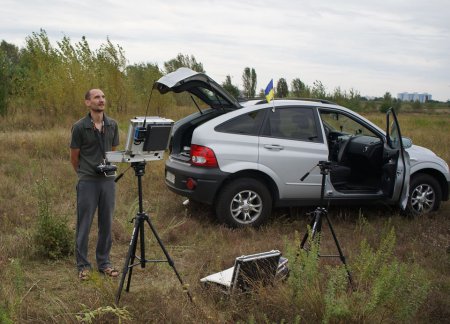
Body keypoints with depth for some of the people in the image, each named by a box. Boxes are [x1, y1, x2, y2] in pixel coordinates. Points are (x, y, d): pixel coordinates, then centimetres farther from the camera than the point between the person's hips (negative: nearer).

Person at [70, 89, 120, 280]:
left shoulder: (112, 125, 3)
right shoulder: (79, 127, -9)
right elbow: (74, 157, 2)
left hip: (108, 180, 4)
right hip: (87, 182, -4)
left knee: (106, 224, 10)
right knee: (84, 225, 4)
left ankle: (104, 262, 23)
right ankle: (83, 265, 15)